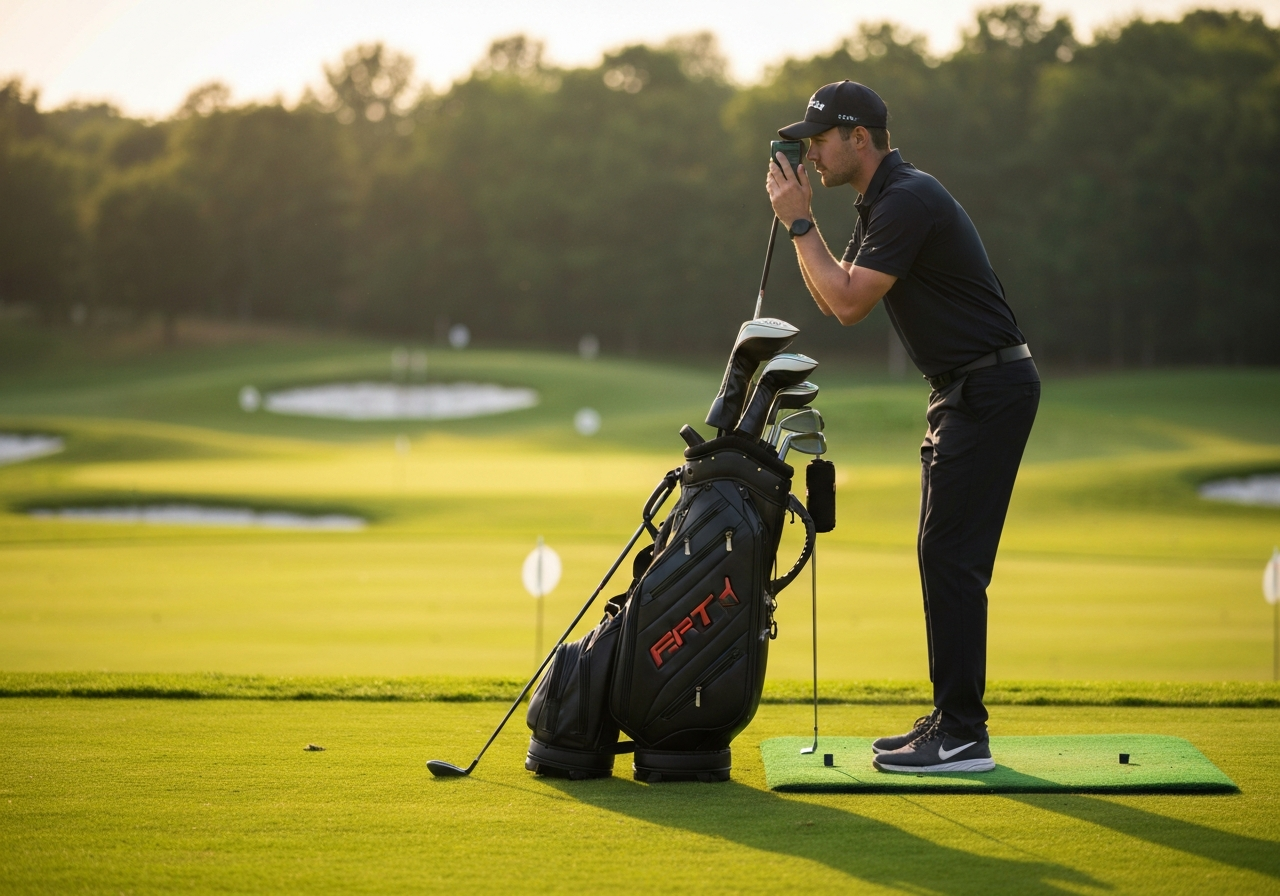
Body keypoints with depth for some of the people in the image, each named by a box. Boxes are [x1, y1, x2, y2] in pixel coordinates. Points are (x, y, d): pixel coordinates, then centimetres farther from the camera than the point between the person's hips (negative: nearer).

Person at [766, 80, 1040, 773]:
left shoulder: (908, 201, -18)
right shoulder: (881, 203, 15)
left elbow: (849, 304, -19)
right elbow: (834, 296, 16)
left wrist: (799, 222, -12)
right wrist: (799, 221, 7)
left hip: (990, 390, -11)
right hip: (961, 390, 11)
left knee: (951, 554, -11)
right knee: (944, 554, 12)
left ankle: (963, 737, -9)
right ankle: (951, 720, 17)